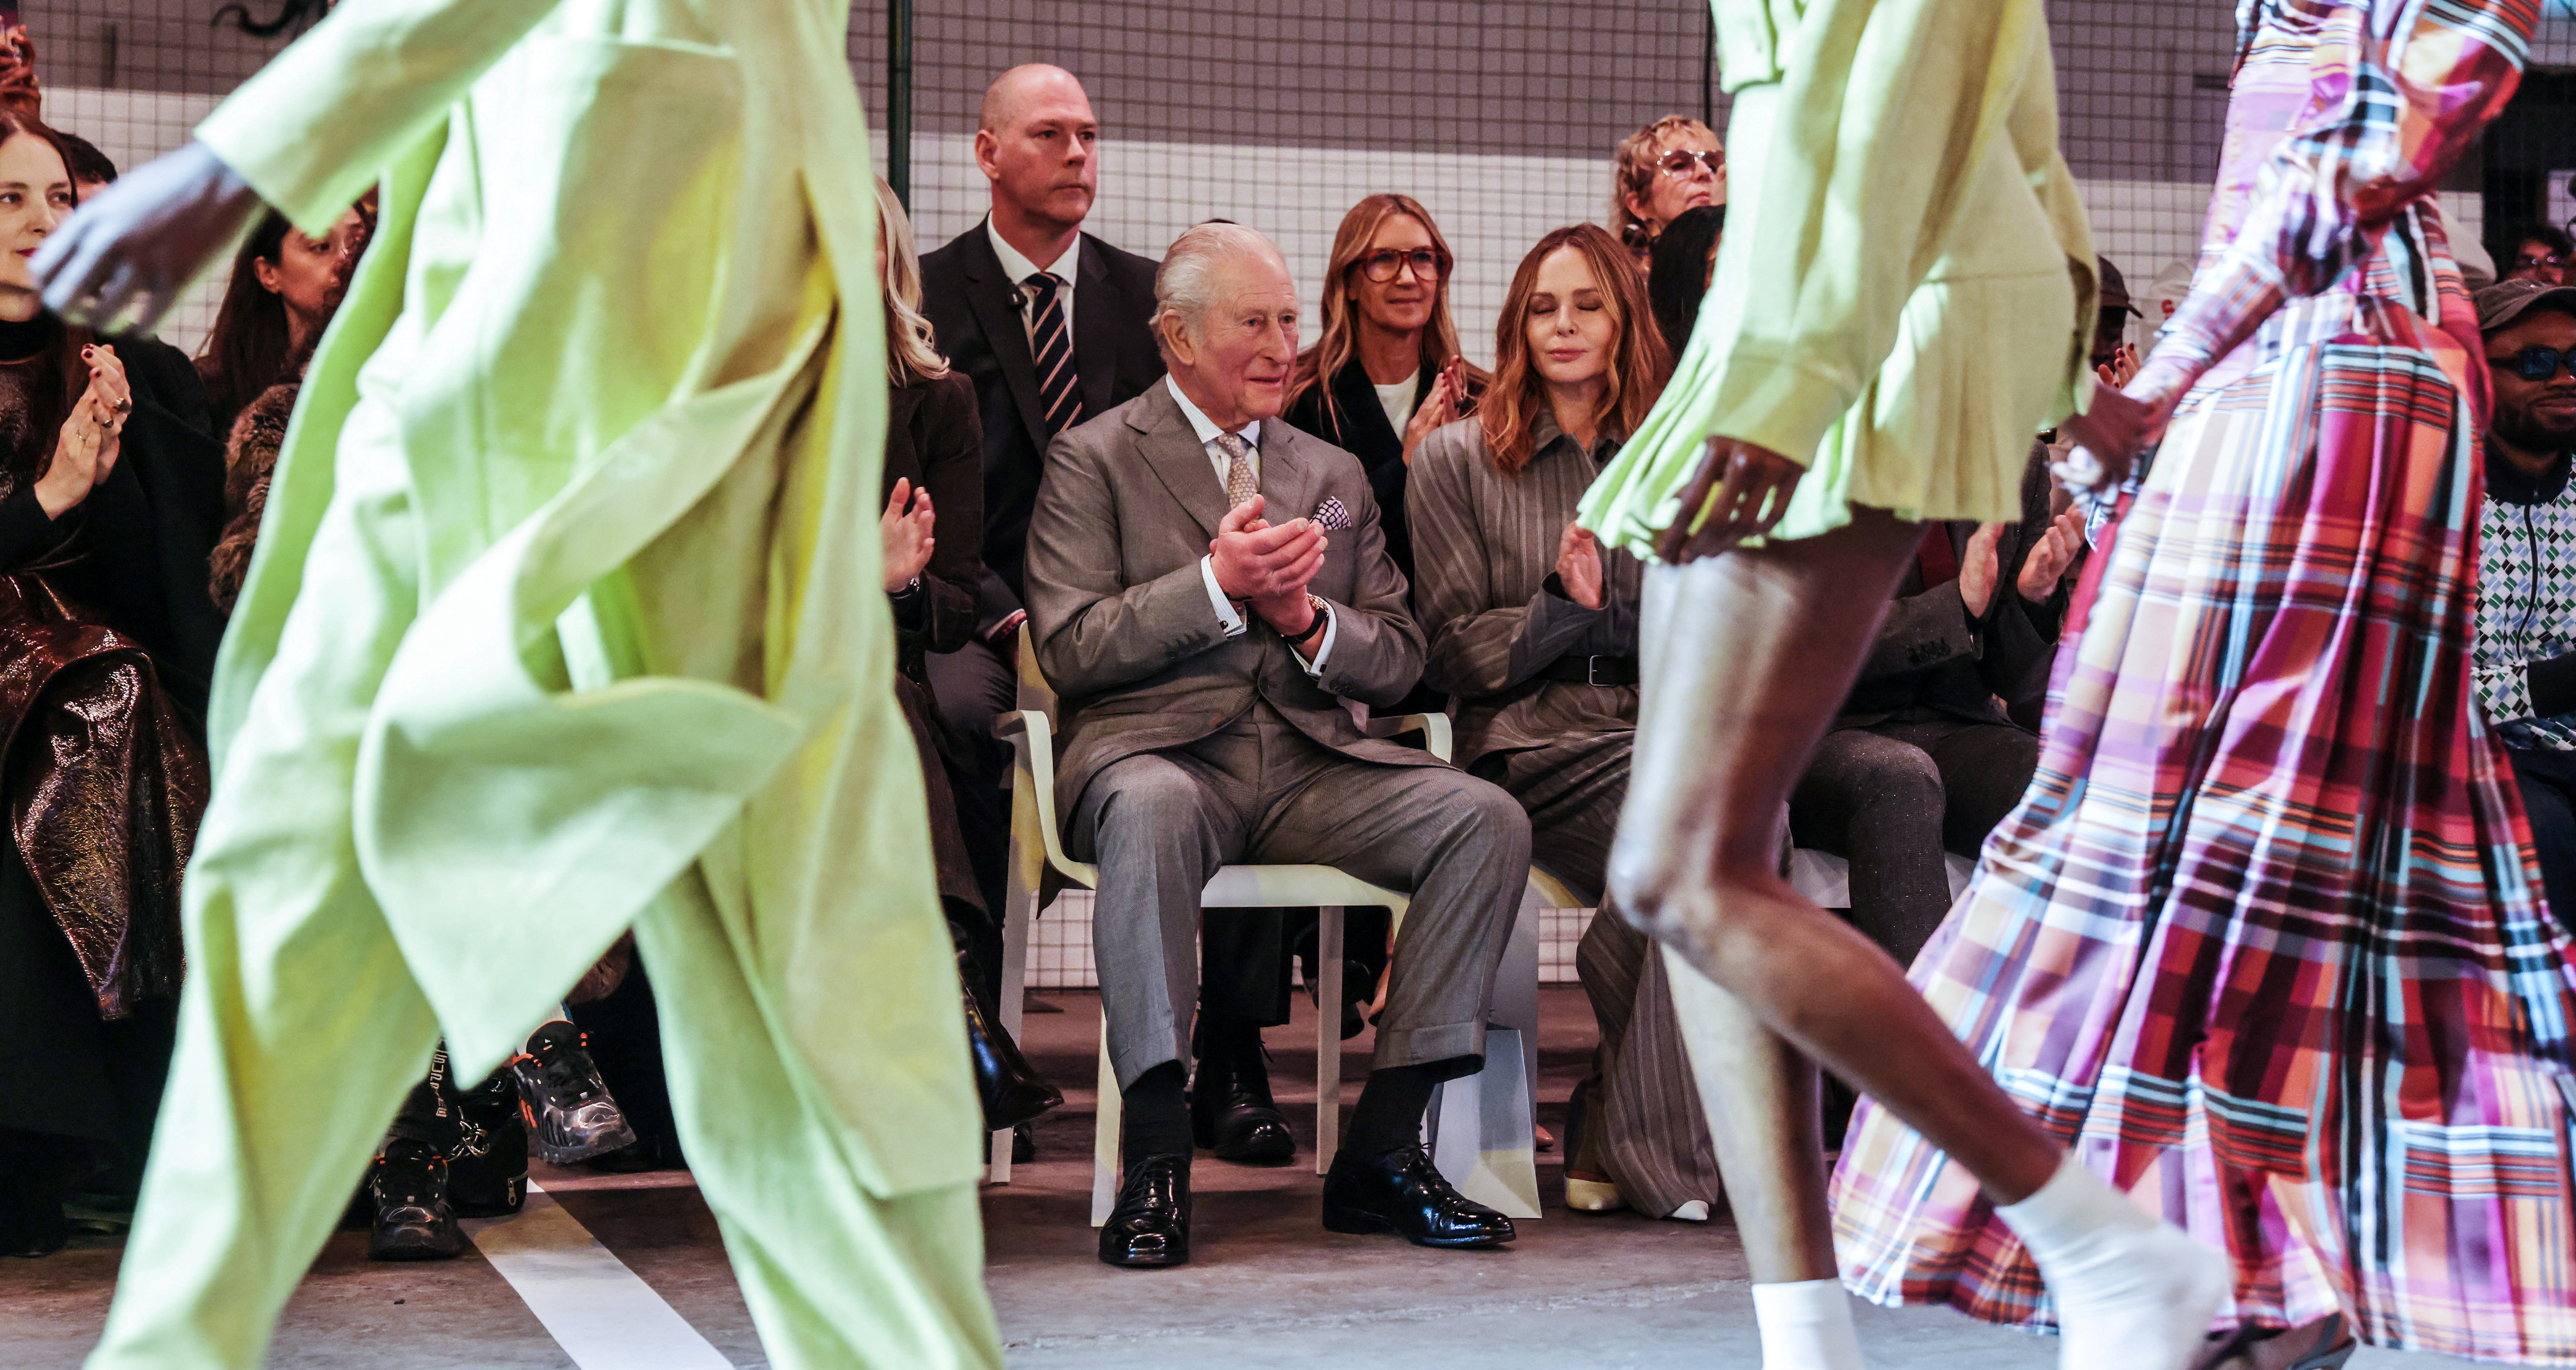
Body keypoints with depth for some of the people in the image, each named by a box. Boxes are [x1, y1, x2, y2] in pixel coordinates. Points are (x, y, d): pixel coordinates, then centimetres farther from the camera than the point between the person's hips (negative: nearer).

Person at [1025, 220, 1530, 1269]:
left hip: (1310, 760, 5)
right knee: (1151, 809, -41)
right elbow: (1069, 650, -4)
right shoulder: (1094, 461, 8)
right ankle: (1155, 1160, -35)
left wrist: (1308, 617, -4)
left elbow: (1399, 662, 18)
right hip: (1162, 748, -5)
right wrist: (1215, 585, -14)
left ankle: (1383, 1150, -18)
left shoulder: (1334, 476, 23)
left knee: (1488, 820, -21)